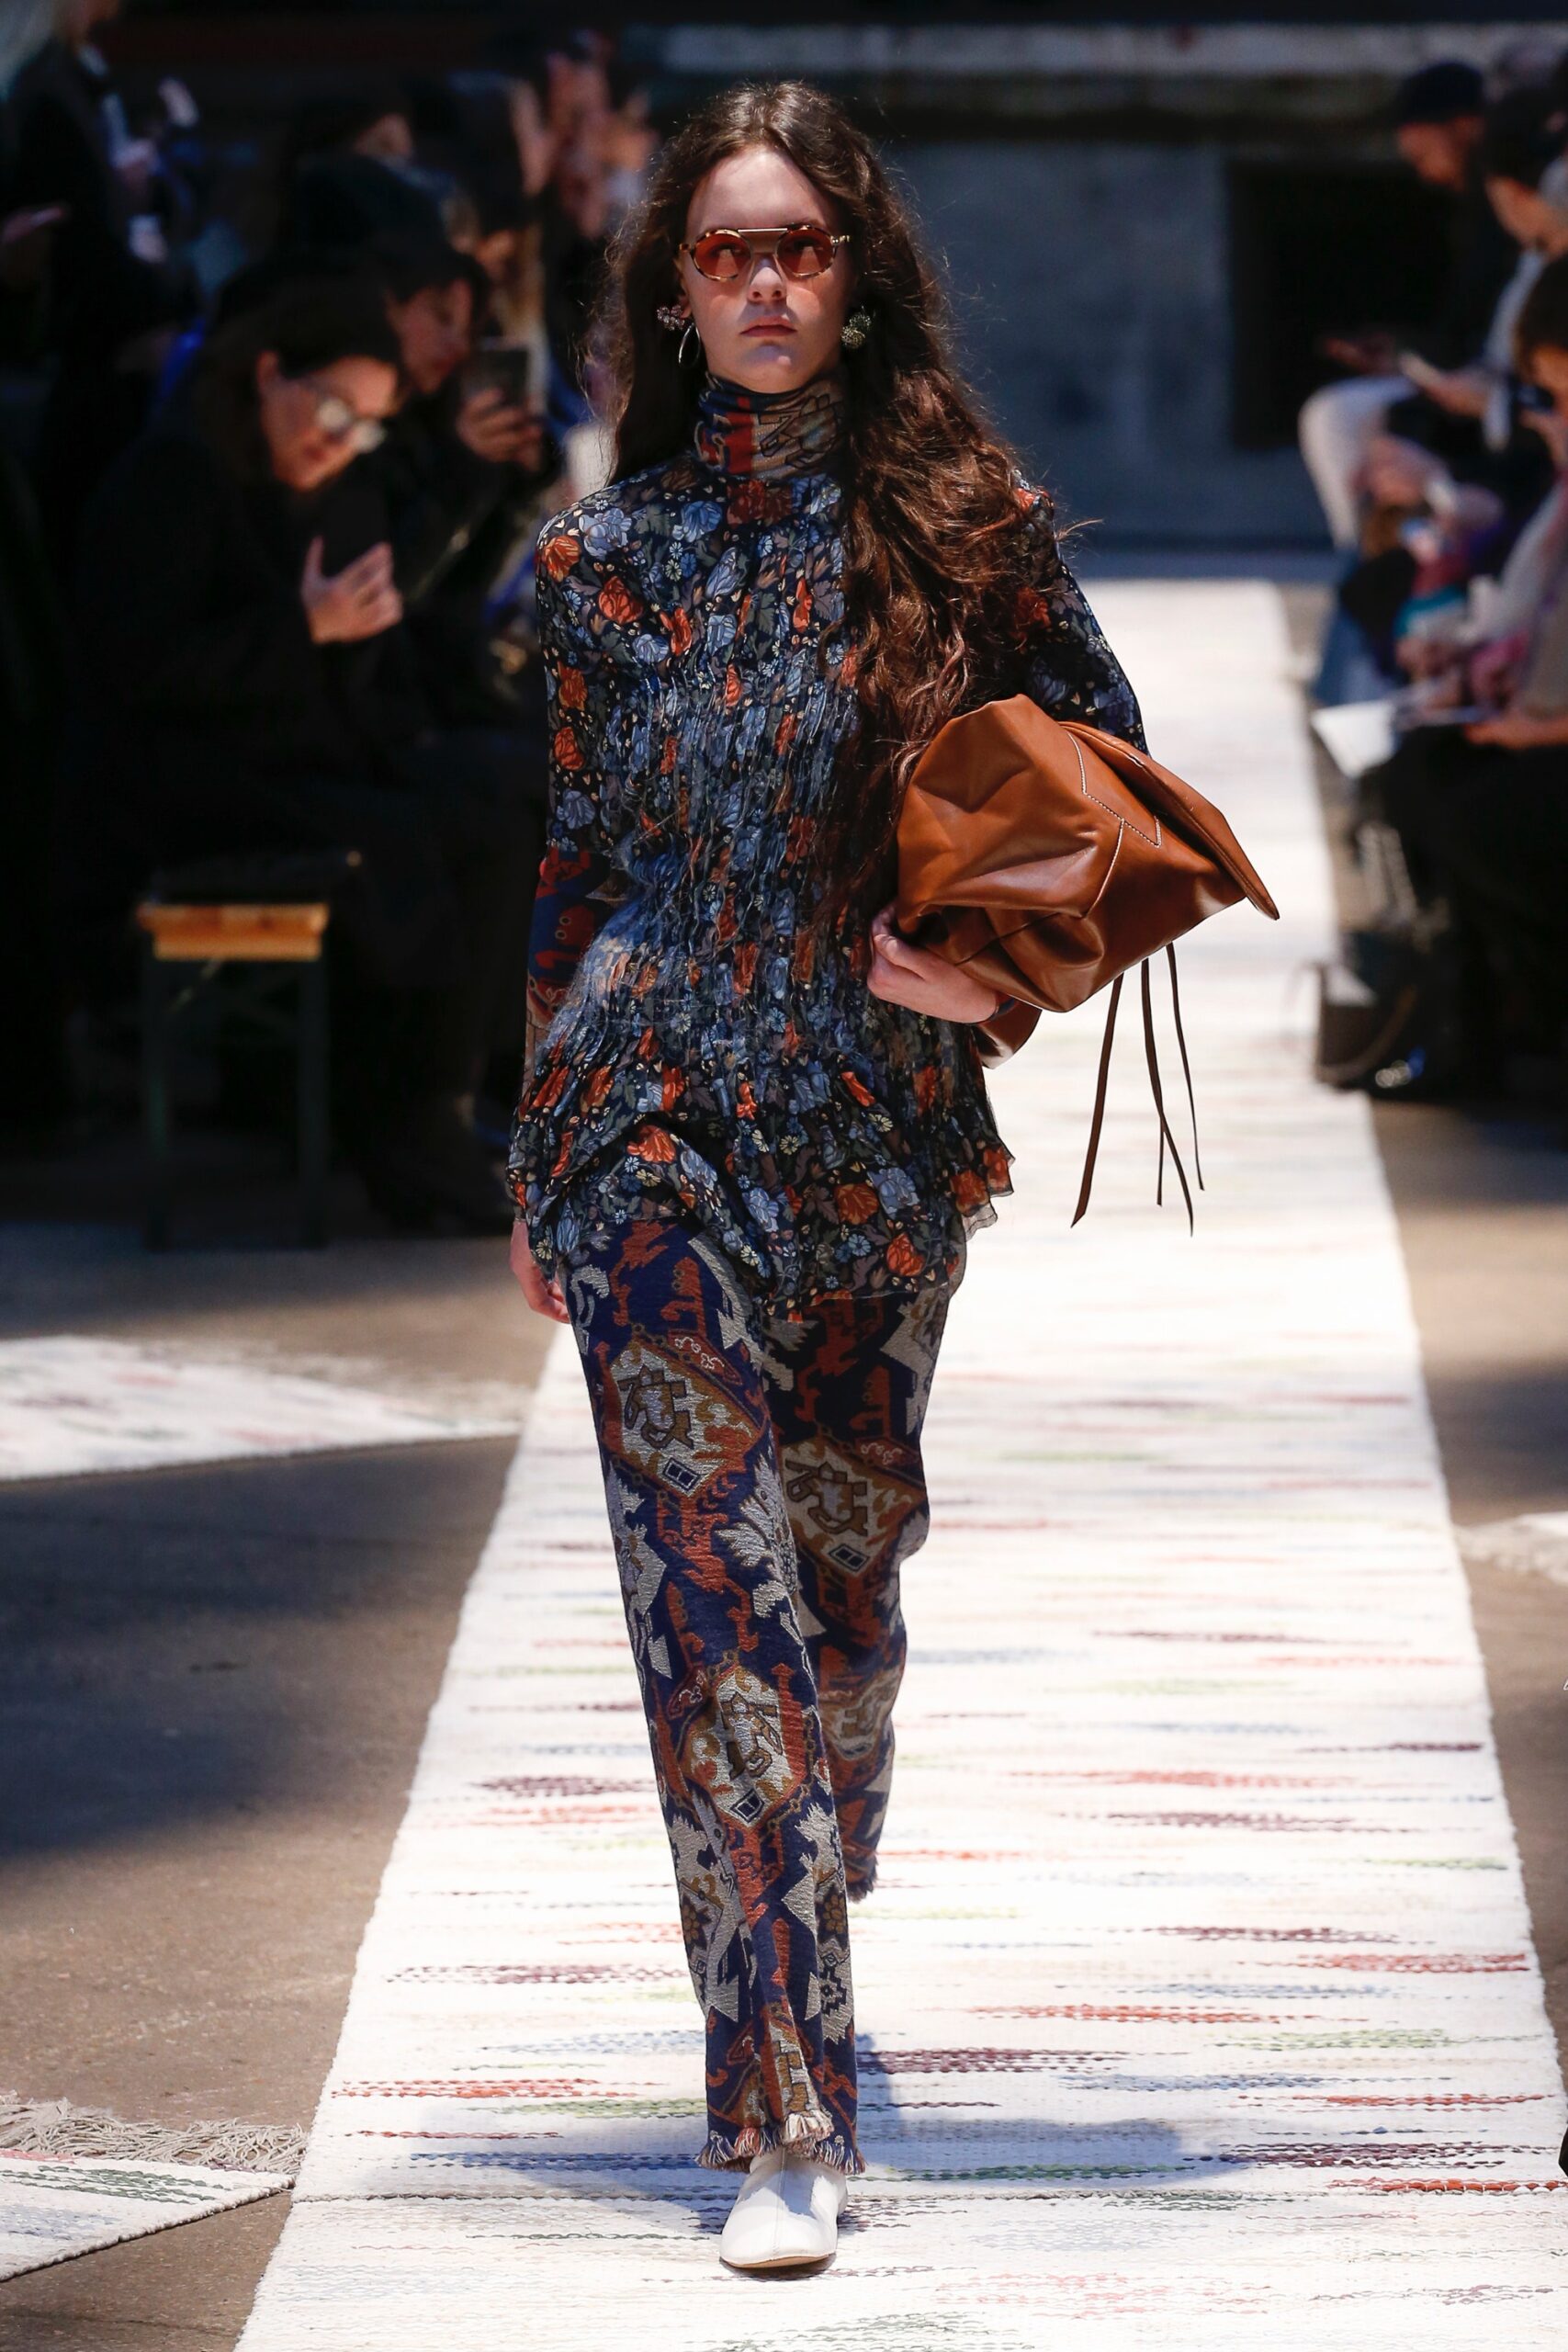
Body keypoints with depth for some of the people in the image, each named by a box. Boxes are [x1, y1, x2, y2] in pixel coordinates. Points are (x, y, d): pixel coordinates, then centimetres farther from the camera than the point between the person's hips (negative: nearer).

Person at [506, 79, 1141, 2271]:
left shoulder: (960, 517, 2)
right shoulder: (611, 550, 5)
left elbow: (1103, 764, 9)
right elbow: (581, 855, 11)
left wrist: (997, 962, -7)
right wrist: (541, 1153, 13)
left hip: (883, 1113, 1)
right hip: (661, 1110, -1)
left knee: (850, 1558, 13)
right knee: (716, 1578, -10)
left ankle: (810, 1954, 40)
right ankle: (786, 2115, -12)